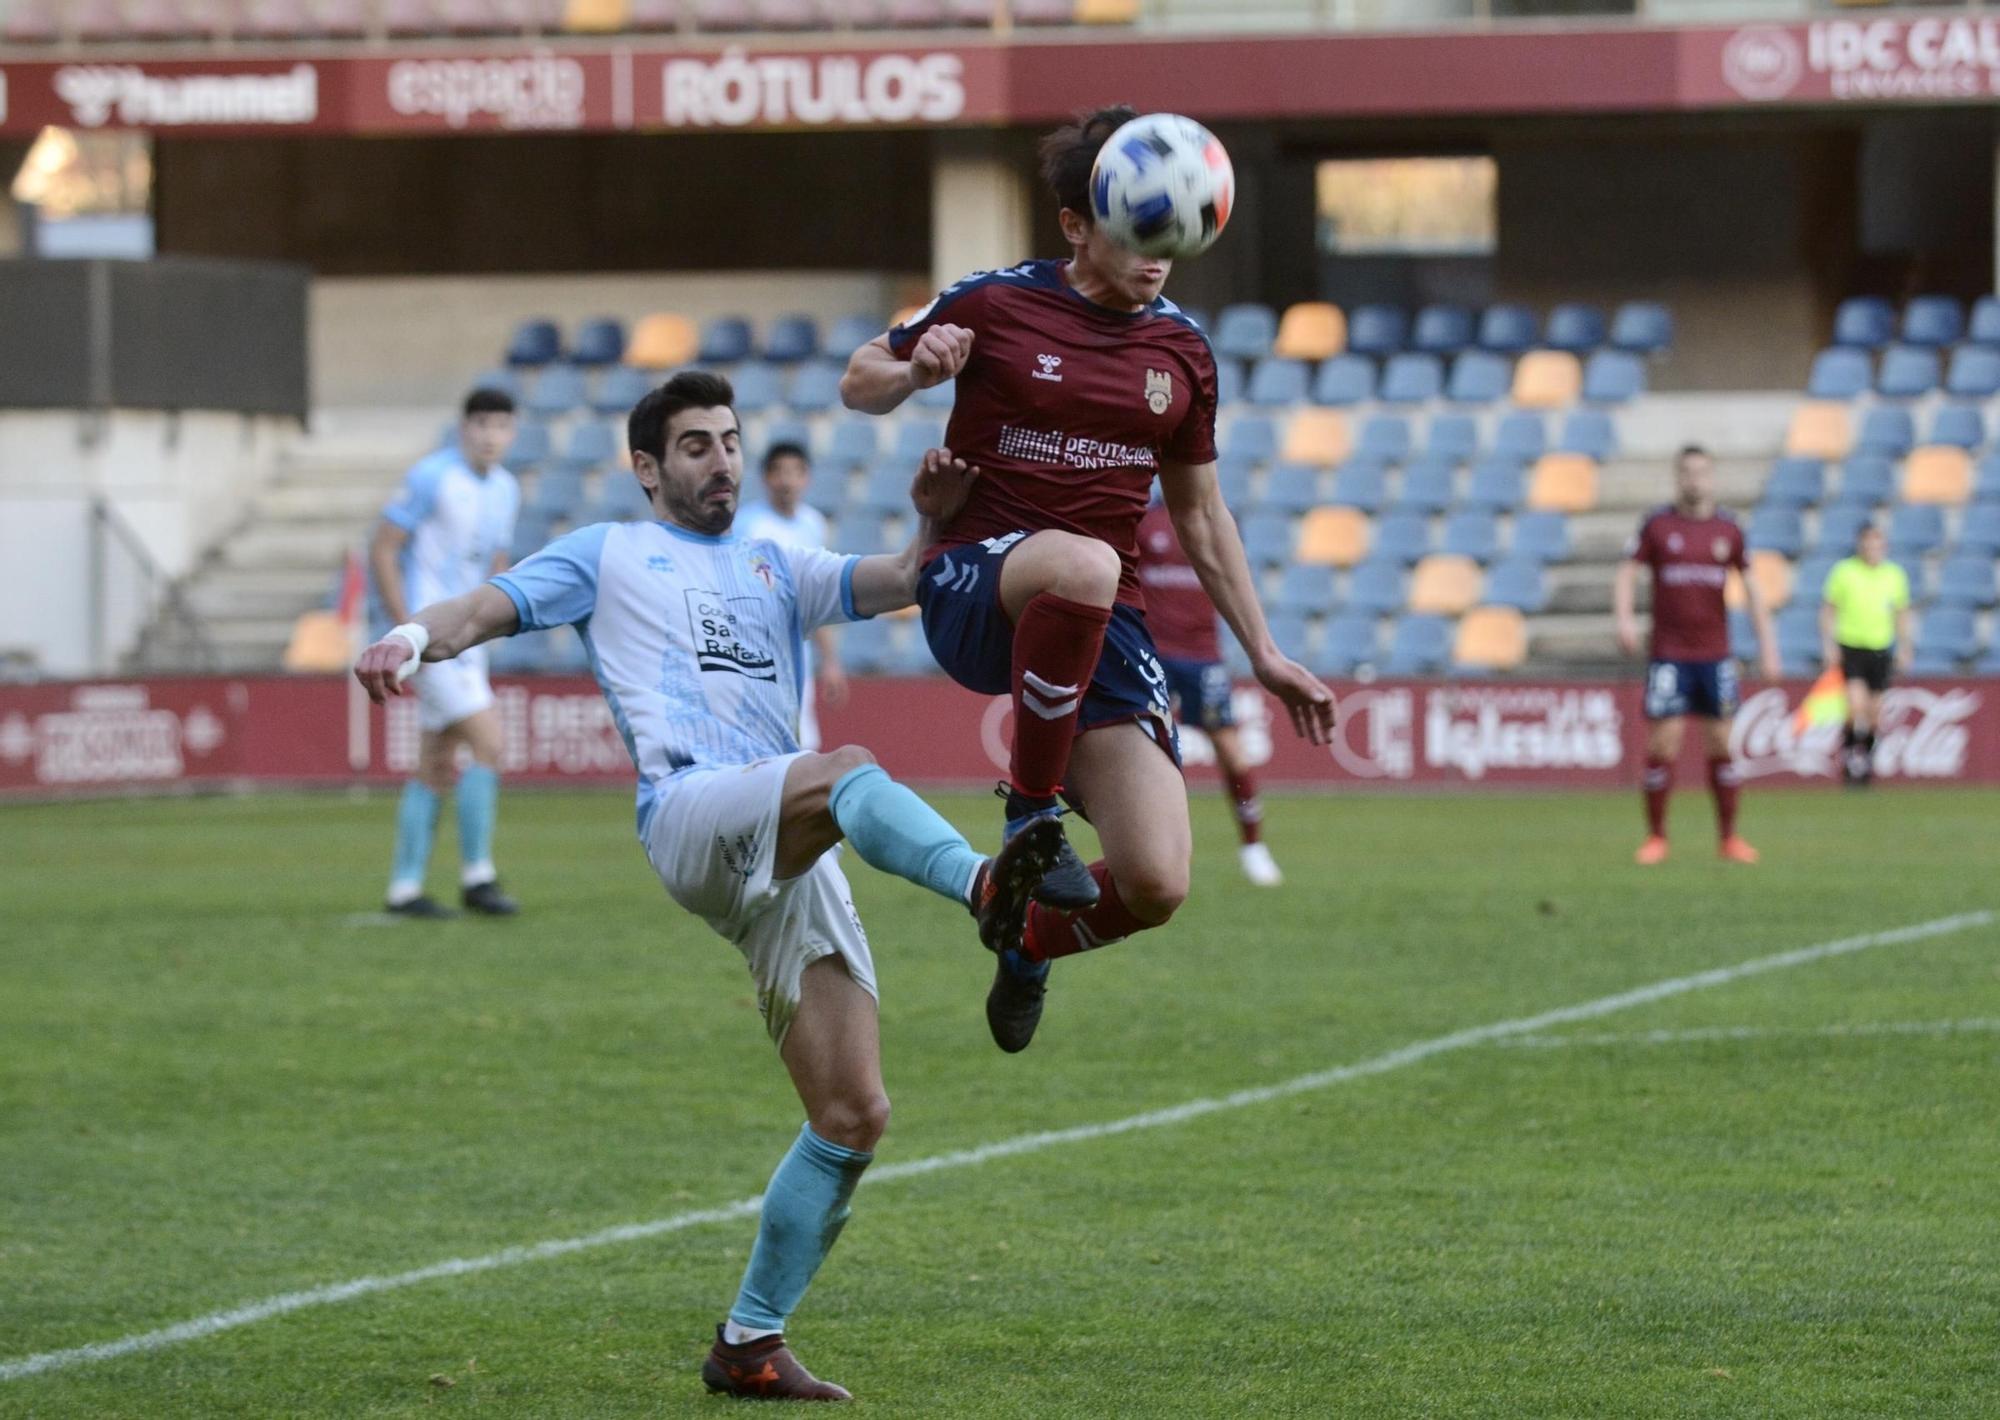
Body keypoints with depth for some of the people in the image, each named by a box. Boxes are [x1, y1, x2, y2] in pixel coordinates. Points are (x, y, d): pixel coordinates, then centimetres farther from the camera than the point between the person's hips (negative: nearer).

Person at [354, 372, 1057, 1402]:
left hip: (796, 856, 6)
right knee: (848, 771, -38)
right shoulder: (608, 556, 20)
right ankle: (984, 888, -65)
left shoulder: (776, 571, 32)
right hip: (691, 812, -6)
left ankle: (750, 1344, 7)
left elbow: (901, 583, 20)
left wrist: (935, 524, -3)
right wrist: (413, 639, -15)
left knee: (853, 1115, -2)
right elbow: (488, 608, 8)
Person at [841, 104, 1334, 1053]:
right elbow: (859, 386, 9)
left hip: (1105, 628, 4)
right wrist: (917, 370, -15)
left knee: (1155, 886, -12)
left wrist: (1263, 655, 19)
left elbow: (1200, 518, 21)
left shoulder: (1181, 351, 10)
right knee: (1082, 566, -44)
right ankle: (1030, 810, -23)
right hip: (974, 595, -4)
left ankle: (1028, 943, 25)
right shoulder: (996, 305, -1)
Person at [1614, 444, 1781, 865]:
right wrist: (1625, 617, -19)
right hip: (1668, 654, -2)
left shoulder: (1729, 530, 6)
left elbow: (1751, 586, 11)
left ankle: (1729, 838, 12)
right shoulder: (1657, 525, 1)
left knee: (1721, 745, 3)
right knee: (1662, 747, -6)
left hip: (1715, 656, 2)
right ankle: (1656, 838, 5)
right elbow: (1627, 574, -1)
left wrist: (1766, 642, 4)